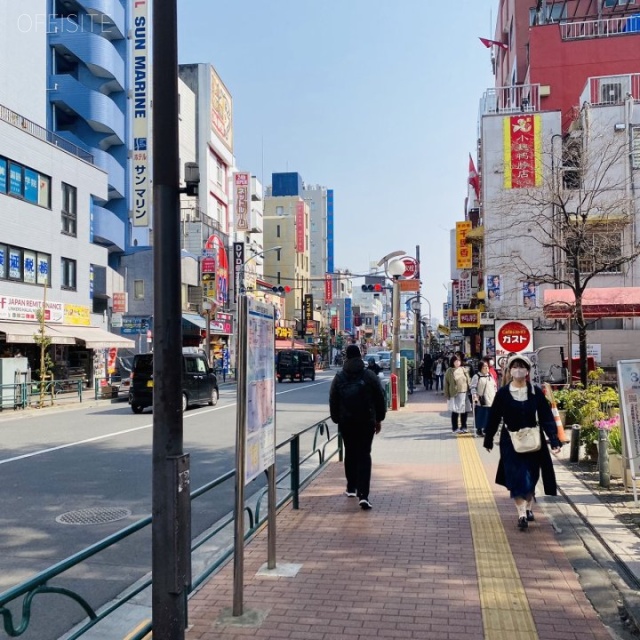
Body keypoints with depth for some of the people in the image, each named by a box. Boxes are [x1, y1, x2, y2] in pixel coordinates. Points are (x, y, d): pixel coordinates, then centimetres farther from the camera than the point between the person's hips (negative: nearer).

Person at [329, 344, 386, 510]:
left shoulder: (339, 378, 1)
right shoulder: (370, 376, -3)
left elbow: (333, 402, 4)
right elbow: (380, 399, 0)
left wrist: (336, 419, 14)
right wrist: (379, 419, 9)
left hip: (346, 422, 2)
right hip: (366, 422, -2)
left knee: (350, 453, 17)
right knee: (364, 455, -3)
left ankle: (351, 488, 26)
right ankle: (363, 495, -14)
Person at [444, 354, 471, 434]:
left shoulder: (464, 369, 7)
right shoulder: (449, 371, -3)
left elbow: (468, 381, 10)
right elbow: (446, 384, -2)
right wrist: (447, 395, -4)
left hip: (464, 393, 3)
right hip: (454, 394, -3)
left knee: (464, 411, 8)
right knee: (455, 411, 3)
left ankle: (463, 427, 21)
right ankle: (455, 428, 14)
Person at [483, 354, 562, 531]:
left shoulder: (536, 392, -4)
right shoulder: (503, 393, -6)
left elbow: (546, 418, -5)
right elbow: (494, 417, 1)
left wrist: (554, 440, -13)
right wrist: (488, 440, 6)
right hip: (510, 441, -1)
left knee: (531, 476, 12)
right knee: (517, 477, -6)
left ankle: (529, 508, 32)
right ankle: (522, 514, -4)